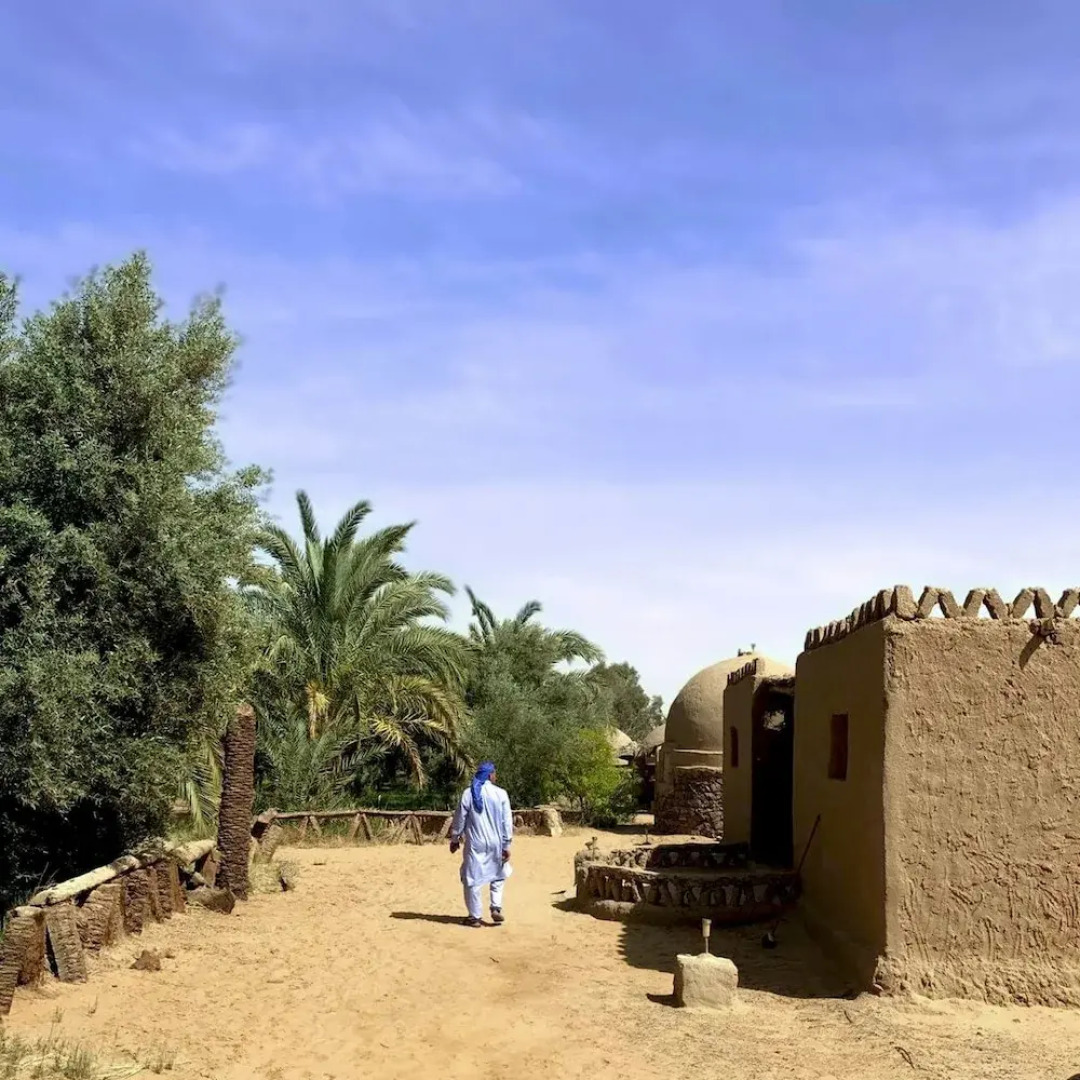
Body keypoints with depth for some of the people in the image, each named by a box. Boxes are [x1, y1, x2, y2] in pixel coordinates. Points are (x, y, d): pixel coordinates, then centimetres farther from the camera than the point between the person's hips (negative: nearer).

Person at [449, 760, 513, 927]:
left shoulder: (468, 793, -5)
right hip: (496, 843, 1)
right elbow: (507, 821, -4)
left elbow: (459, 818, 0)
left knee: (473, 879, 7)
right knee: (498, 876, 21)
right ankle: (496, 908, 9)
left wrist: (454, 839, 12)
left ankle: (475, 916, 10)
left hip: (475, 844, -1)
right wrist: (506, 845, 2)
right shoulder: (500, 794, -5)